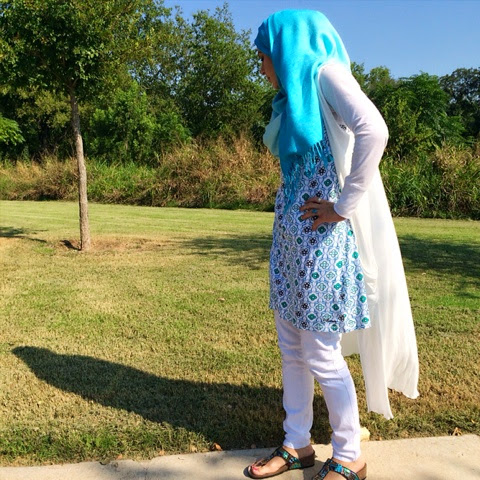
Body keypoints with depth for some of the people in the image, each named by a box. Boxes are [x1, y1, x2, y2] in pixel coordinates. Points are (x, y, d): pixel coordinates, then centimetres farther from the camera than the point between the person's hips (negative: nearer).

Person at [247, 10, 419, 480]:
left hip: (321, 237, -9)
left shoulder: (324, 73, -9)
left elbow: (373, 131, -28)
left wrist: (343, 207, -22)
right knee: (292, 349, 13)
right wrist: (284, 224, 13)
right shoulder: (293, 98, 17)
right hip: (289, 235, 9)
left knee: (321, 354, 1)